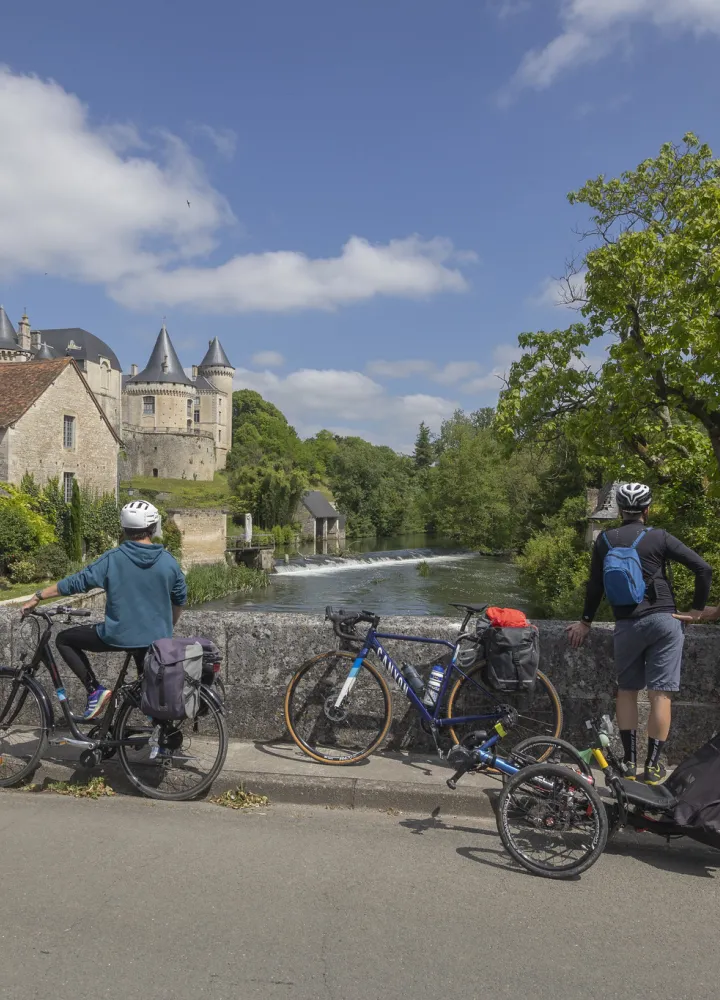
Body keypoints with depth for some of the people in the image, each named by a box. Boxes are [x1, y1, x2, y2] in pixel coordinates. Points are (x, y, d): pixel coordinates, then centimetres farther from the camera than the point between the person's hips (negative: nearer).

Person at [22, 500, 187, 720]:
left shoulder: (113, 558, -9)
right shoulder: (168, 561, -2)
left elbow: (77, 582, -7)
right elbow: (180, 599, 8)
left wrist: (38, 597, 4)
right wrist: (166, 629, 25)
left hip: (118, 636, -3)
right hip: (155, 639, 3)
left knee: (64, 639, 18)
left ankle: (95, 690, 6)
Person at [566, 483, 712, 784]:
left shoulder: (604, 540, 4)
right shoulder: (659, 537, -2)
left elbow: (595, 585, 6)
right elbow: (703, 568, -5)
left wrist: (586, 622, 17)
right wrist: (697, 608, 6)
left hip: (627, 624, 2)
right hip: (664, 620, -2)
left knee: (626, 691, 14)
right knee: (660, 694, 2)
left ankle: (629, 762, 12)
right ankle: (653, 766, 3)